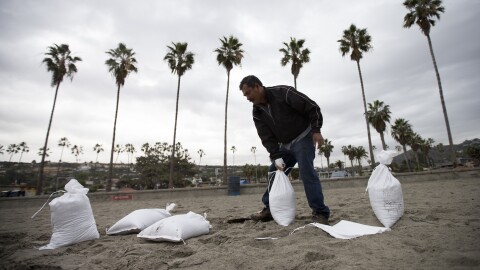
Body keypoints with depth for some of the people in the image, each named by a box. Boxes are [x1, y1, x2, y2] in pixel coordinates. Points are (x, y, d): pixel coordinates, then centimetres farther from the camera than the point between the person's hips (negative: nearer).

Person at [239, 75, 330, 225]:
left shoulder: (284, 93, -18)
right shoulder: (257, 112, -1)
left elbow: (312, 107, -15)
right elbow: (267, 138, -5)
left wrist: (316, 130, -19)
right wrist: (276, 157, -15)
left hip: (303, 138, -6)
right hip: (285, 145, 7)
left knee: (306, 172, -18)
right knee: (274, 174, 5)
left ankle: (320, 212, -7)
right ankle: (269, 209, 17)